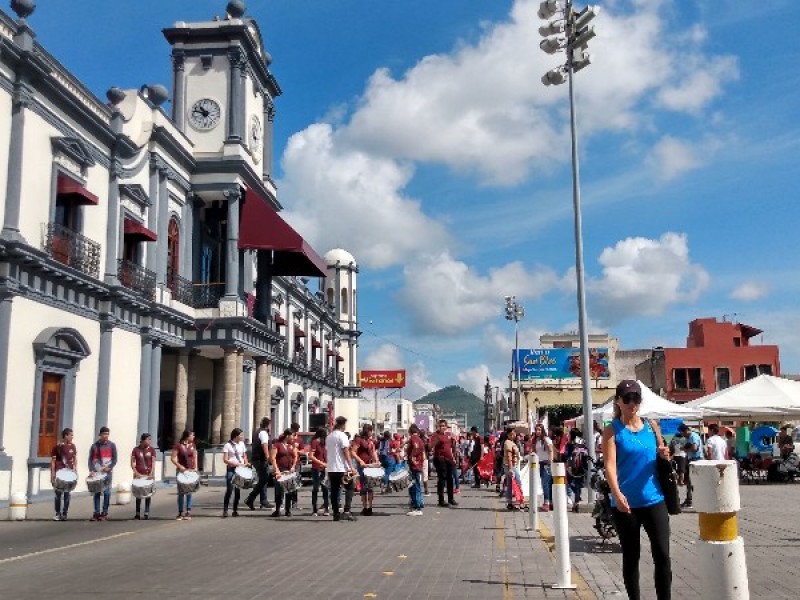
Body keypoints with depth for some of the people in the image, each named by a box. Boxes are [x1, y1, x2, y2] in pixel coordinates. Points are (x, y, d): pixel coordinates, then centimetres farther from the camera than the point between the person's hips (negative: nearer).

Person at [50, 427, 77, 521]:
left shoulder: (72, 446, 6)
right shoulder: (57, 446, -6)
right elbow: (53, 460, -3)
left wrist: (75, 470, 6)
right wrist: (52, 473, -7)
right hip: (59, 472, -3)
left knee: (67, 494, 4)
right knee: (59, 493, 0)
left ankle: (64, 513, 11)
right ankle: (58, 513, 9)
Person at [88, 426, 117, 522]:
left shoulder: (112, 445, 1)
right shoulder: (95, 446, 2)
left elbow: (115, 459, 1)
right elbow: (90, 459, 0)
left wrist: (109, 467, -14)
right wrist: (91, 470, -13)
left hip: (108, 472, -1)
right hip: (97, 472, 1)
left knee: (107, 492, -1)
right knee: (97, 492, 3)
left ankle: (104, 513, 6)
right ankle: (96, 513, 8)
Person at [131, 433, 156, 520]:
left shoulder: (151, 449, 1)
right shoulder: (136, 449, 0)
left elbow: (153, 462, -2)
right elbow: (132, 462, 1)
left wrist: (152, 473, -13)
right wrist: (136, 472, -10)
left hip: (148, 475, 0)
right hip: (139, 475, 0)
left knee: (148, 493, 4)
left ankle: (147, 513, 12)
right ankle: (137, 513, 13)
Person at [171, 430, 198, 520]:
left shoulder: (193, 445, 7)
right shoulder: (178, 445, -7)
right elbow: (172, 458, -8)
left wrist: (195, 467, -1)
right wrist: (180, 466, -18)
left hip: (190, 471, 3)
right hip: (181, 471, -3)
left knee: (189, 492, 5)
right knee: (181, 492, 2)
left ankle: (188, 512, 9)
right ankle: (180, 513, 9)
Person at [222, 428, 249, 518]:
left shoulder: (242, 444, 10)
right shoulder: (228, 445, -4)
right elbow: (225, 460, -8)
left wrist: (246, 464, -3)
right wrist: (237, 464, -19)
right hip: (231, 469, -4)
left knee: (238, 490, 5)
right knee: (229, 489, -10)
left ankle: (235, 510, 13)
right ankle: (225, 510, -3)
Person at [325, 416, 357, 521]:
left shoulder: (329, 436, 12)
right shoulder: (342, 436, -10)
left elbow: (326, 452, 16)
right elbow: (346, 452, -15)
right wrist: (351, 467, -15)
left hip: (331, 468, 7)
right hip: (342, 468, -7)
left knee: (334, 491, 8)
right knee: (350, 487, 4)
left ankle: (336, 514, 9)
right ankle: (347, 511, -7)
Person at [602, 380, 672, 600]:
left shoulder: (651, 426, 8)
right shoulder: (612, 430, -3)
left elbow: (661, 455, 19)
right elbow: (609, 465, -13)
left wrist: (665, 455, -5)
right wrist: (617, 495, -28)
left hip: (654, 500, 3)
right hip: (626, 503, -2)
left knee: (662, 555, 0)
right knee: (630, 557, 9)